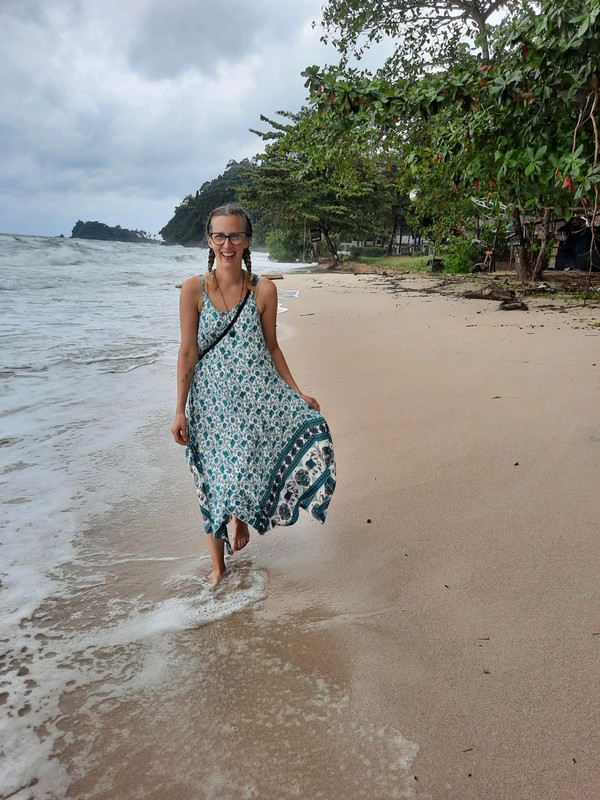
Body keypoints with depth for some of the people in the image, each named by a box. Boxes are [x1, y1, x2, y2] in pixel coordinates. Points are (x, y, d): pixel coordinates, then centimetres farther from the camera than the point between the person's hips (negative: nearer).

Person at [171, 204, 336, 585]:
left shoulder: (264, 289, -2)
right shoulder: (194, 289, -4)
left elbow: (272, 347, 5)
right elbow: (188, 353, -4)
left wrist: (297, 392, 0)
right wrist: (180, 410, -5)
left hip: (257, 393, 2)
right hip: (212, 397, -1)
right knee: (213, 481, 4)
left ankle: (241, 515, 17)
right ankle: (218, 565, 27)